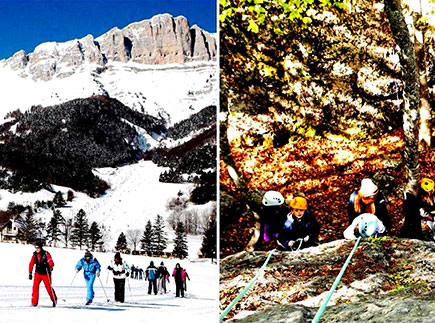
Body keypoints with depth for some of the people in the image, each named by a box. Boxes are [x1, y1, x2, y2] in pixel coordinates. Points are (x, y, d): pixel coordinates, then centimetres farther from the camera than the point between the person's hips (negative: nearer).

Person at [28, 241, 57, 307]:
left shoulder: (46, 254, -13)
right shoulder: (34, 255, 0)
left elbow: (51, 263, -18)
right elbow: (31, 264, 9)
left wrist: (50, 267, -36)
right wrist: (30, 273, 6)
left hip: (46, 274, -3)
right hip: (38, 273, 3)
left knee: (49, 287, 1)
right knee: (35, 286, -14)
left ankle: (54, 300, 23)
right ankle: (34, 302, -9)